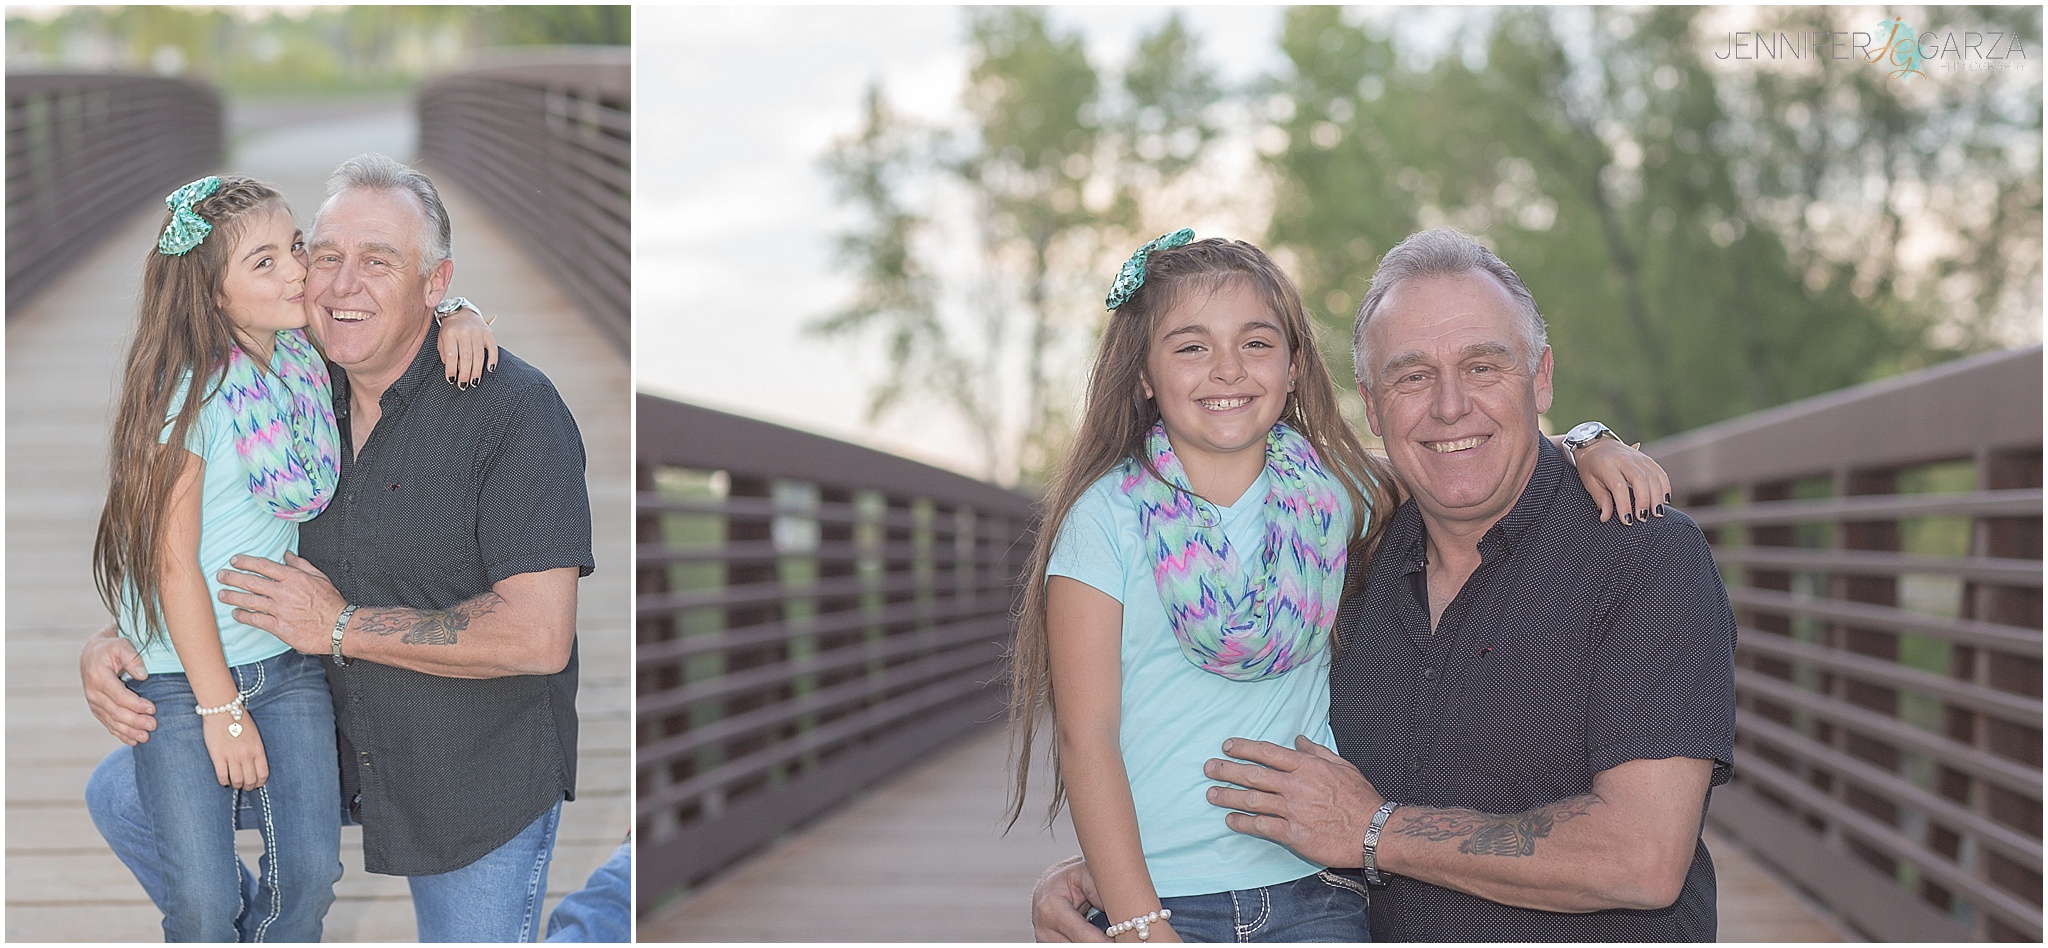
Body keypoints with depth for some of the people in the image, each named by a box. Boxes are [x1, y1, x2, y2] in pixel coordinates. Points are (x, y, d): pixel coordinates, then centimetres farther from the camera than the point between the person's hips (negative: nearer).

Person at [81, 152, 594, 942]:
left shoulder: (516, 409, -21)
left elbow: (539, 635, -28)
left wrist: (341, 626, -23)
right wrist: (112, 641, -9)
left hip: (478, 774, -6)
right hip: (329, 737, 6)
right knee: (122, 794, 5)